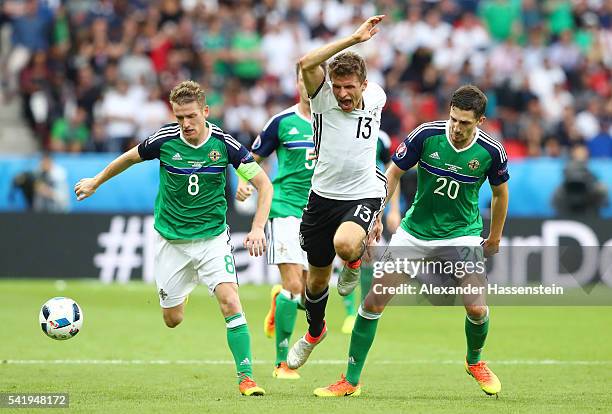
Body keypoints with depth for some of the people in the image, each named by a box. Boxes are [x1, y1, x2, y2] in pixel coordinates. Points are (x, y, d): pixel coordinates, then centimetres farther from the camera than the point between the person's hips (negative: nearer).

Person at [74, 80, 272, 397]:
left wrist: (258, 228, -20)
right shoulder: (164, 140, -13)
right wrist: (96, 182, 21)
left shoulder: (224, 143, -15)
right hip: (172, 238, 1)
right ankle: (183, 290, 46)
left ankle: (246, 377, -15)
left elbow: (264, 184, -8)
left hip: (212, 236, -1)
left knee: (230, 301, -21)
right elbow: (130, 157, 9)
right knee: (172, 319, 8)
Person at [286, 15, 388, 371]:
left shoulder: (376, 98, -4)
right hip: (323, 196, 1)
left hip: (363, 195, -1)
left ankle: (355, 261, 5)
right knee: (318, 276, 15)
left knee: (345, 244, -34)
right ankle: (315, 332, 45)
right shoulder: (323, 98, -11)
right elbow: (306, 64, -32)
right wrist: (354, 38, -33)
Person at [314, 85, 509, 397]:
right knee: (374, 301, -7)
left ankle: (474, 361, 19)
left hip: (462, 234, -1)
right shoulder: (426, 135, -17)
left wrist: (495, 237, 13)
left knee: (477, 308, -15)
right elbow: (393, 173, -3)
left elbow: (500, 192, 6)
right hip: (414, 232, 1)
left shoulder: (491, 151, -14)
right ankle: (351, 380, 4)